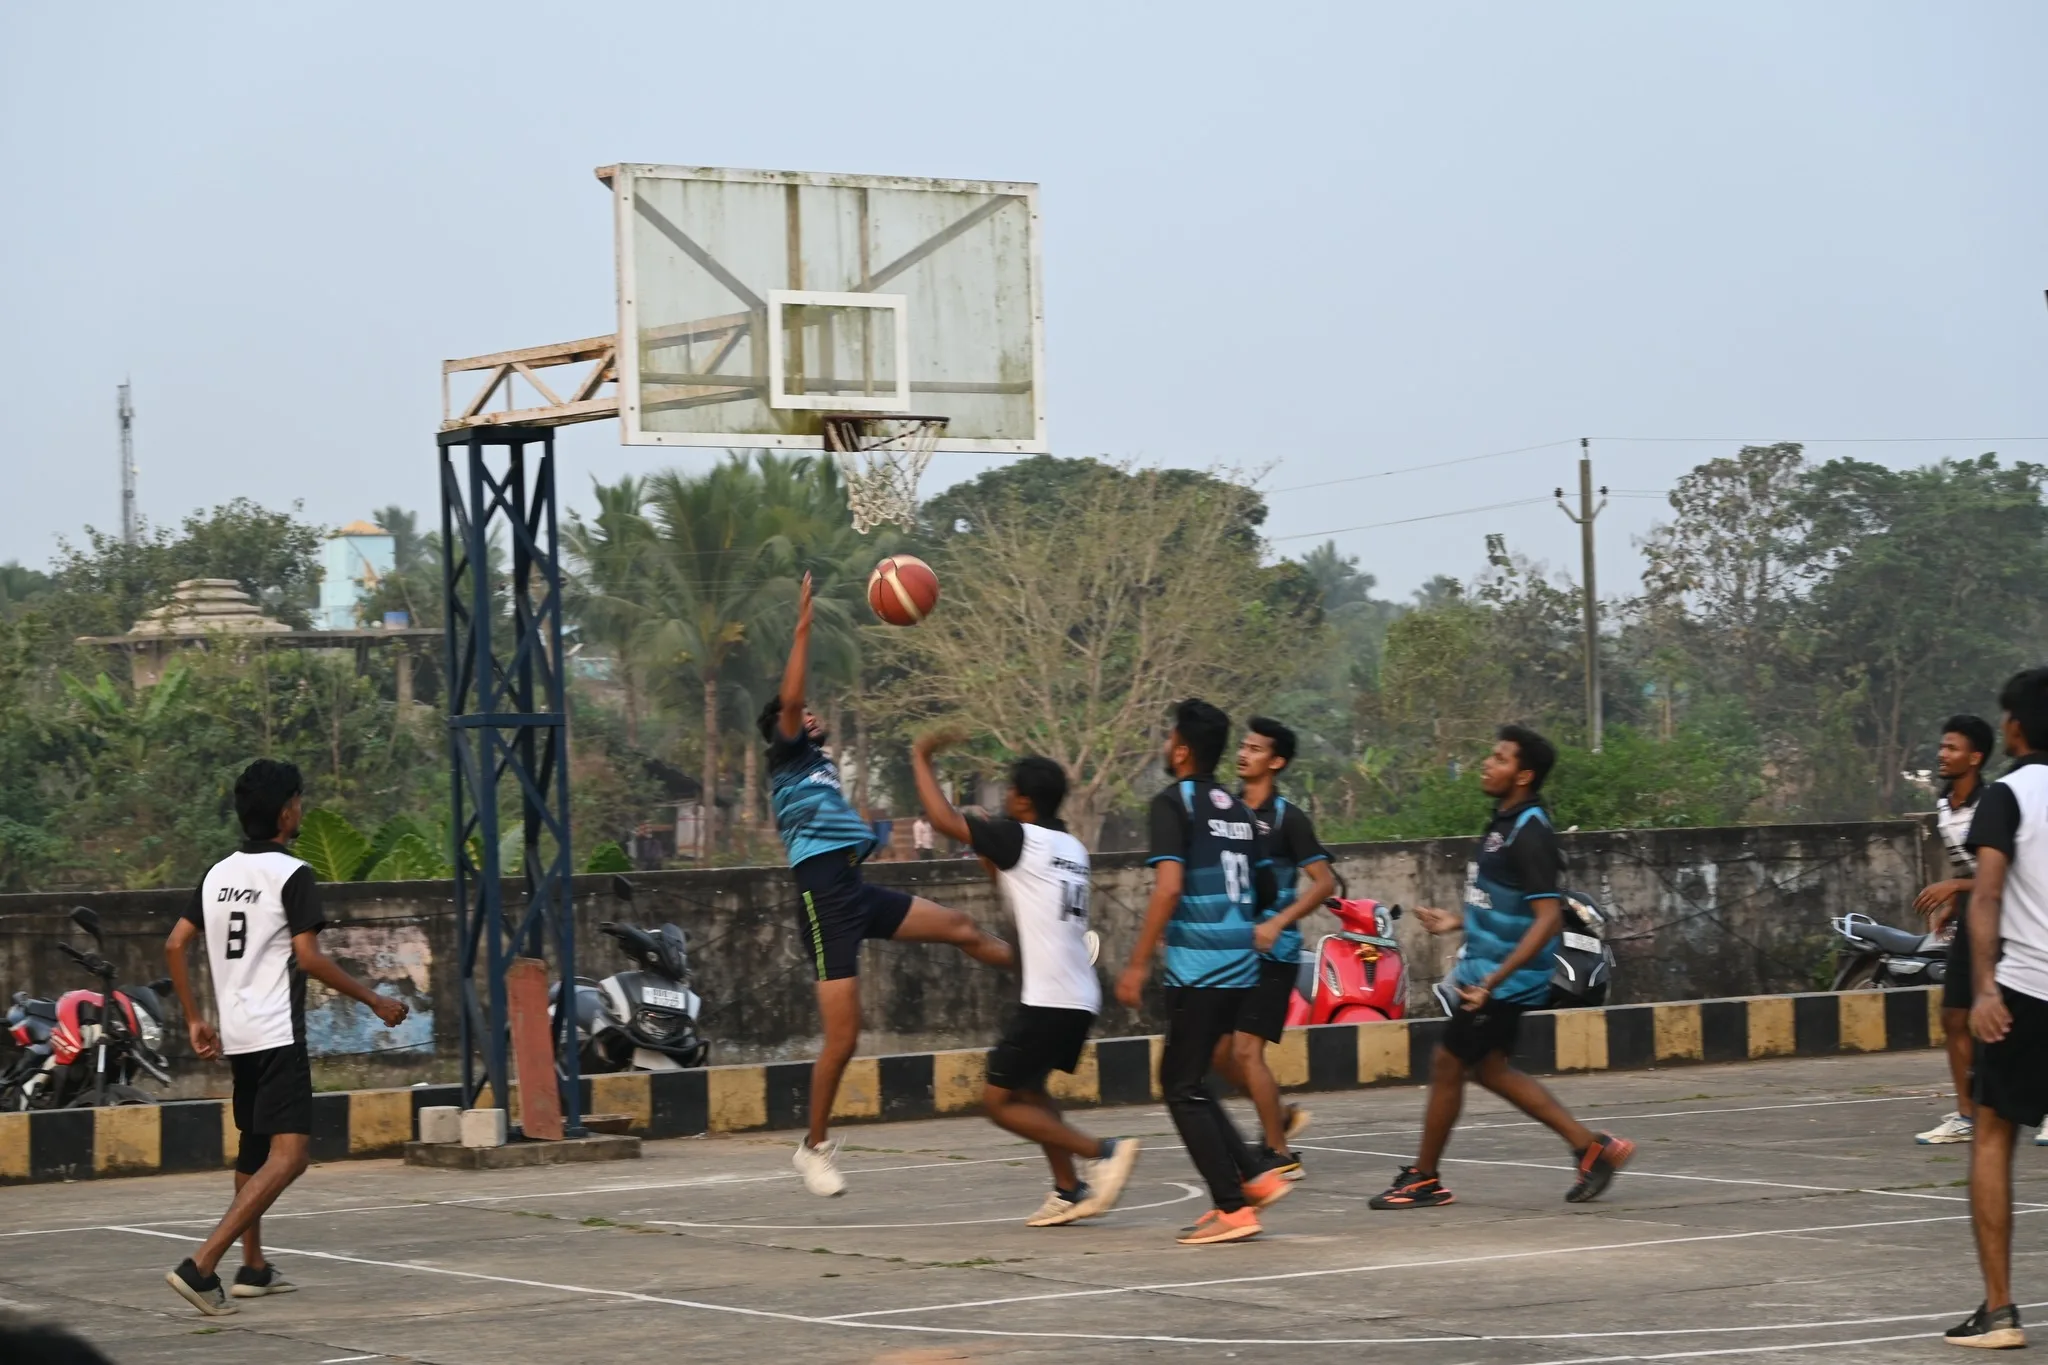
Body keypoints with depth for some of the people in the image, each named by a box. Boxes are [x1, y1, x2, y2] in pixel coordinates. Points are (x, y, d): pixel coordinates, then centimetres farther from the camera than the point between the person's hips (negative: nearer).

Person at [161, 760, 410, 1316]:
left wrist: (195, 1019, 18)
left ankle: (253, 1268, 31)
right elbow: (309, 957, -17)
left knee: (255, 1146, 23)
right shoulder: (290, 874, -11)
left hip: (236, 1034, 9)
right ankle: (201, 1265, -25)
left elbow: (174, 945, 10)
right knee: (288, 1154, -13)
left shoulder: (219, 873, 11)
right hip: (278, 1034, -9)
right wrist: (374, 1000, -8)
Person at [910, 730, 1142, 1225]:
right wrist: (990, 859, 27)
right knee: (1027, 1087, 24)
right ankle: (1069, 1192, 19)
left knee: (999, 1101, -1)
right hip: (1080, 998, 9)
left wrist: (920, 758, 2)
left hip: (1047, 999, -9)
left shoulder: (1020, 839, -9)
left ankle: (1103, 1151, -12)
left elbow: (943, 817, -11)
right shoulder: (1072, 849, 15)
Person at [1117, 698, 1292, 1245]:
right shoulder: (1238, 809, 14)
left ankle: (1232, 1209, -5)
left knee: (1181, 1087, 0)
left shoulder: (1174, 803, -9)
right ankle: (1254, 1178, 11)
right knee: (1187, 1081, 18)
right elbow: (1265, 888, 20)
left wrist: (1138, 964, -17)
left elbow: (1167, 887, -19)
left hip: (1197, 969, -8)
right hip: (1240, 966, 8)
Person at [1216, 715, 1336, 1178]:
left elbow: (1324, 882, -13)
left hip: (1271, 953, -7)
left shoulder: (1287, 818, -9)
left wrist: (1278, 923, -23)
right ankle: (1280, 1115, 28)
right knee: (1219, 1052, 6)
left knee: (1246, 1050, -12)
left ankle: (1280, 1155, -2)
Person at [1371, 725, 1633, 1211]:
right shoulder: (1505, 822, 8)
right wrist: (1457, 921, 21)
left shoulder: (1529, 834, -22)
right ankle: (1591, 1147, 20)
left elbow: (1548, 917, -28)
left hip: (1503, 982, -10)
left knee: (1447, 1067, 1)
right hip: (1486, 973, 10)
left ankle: (1424, 1180, 16)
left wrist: (1492, 981, -31)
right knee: (1489, 1069, 17)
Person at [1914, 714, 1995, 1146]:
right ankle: (1966, 1116, 13)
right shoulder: (1944, 805, 8)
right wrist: (1950, 906, 10)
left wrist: (1954, 887, -25)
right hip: (1968, 922, 8)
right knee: (1954, 1017, 7)